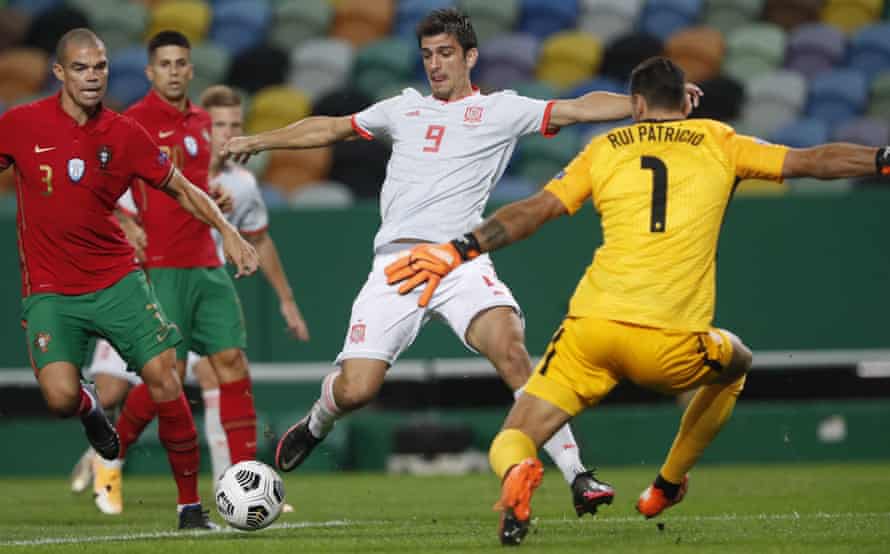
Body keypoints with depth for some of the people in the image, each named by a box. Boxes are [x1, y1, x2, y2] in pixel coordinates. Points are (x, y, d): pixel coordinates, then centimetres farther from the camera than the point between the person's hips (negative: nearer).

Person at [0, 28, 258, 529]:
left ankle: (191, 503, 0)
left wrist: (226, 230, -2)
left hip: (117, 278, 1)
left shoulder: (125, 134, -1)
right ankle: (89, 409, 20)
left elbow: (181, 189, 10)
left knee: (163, 377, -12)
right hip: (50, 291, -1)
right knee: (60, 395, -21)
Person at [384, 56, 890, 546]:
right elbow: (811, 162, 12)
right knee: (736, 365, 35)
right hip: (672, 343, 0)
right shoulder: (717, 143, 14)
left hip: (590, 327, 0)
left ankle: (516, 472, -32)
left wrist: (460, 250, 7)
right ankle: (669, 486, 34)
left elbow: (533, 210, 7)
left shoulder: (604, 150, 16)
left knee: (513, 441, 6)